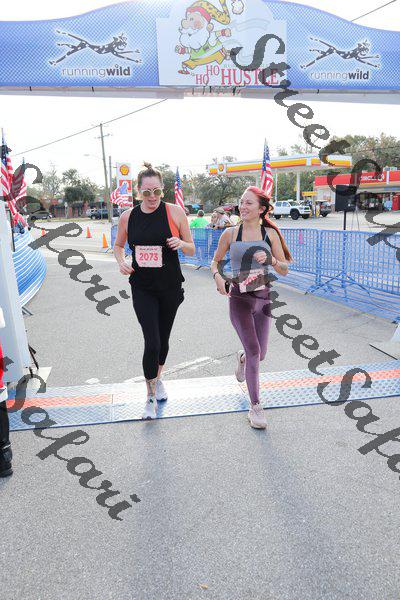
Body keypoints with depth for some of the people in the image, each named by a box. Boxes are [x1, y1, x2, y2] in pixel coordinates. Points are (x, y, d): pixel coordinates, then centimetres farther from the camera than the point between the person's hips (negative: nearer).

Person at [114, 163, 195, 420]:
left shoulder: (175, 212, -6)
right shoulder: (128, 216, -1)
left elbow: (192, 249, 1)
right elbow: (118, 246, 15)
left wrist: (181, 243, -21)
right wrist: (121, 261, -6)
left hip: (170, 287, 0)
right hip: (142, 288, 0)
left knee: (163, 339, 14)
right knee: (152, 343, -9)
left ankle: (158, 379, 44)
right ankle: (151, 397, 12)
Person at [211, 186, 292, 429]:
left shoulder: (270, 234, 1)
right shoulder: (230, 233, 0)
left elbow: (285, 270, 2)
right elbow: (216, 261, 11)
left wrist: (270, 259, -17)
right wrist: (217, 276, -9)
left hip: (263, 298, 2)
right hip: (239, 298, -2)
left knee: (260, 354, 11)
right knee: (254, 350, -11)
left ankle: (242, 358, 50)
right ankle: (255, 406, 5)